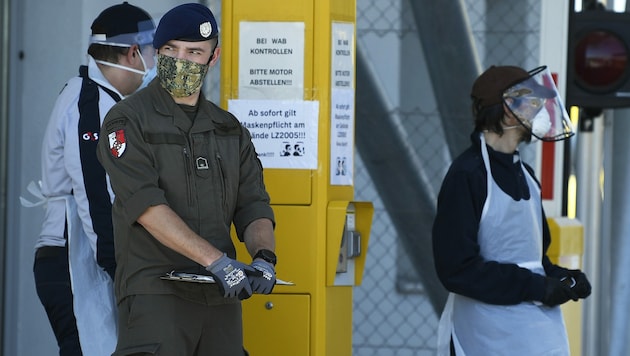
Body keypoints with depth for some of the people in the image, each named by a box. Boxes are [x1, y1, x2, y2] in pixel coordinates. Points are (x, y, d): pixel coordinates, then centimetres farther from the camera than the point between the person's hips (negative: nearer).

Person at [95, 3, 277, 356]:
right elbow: (146, 205, -14)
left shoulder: (231, 130, 16)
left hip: (222, 295, 5)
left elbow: (253, 208, 13)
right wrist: (216, 260, -22)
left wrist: (264, 256, -10)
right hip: (154, 291, -5)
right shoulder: (128, 121, -2)